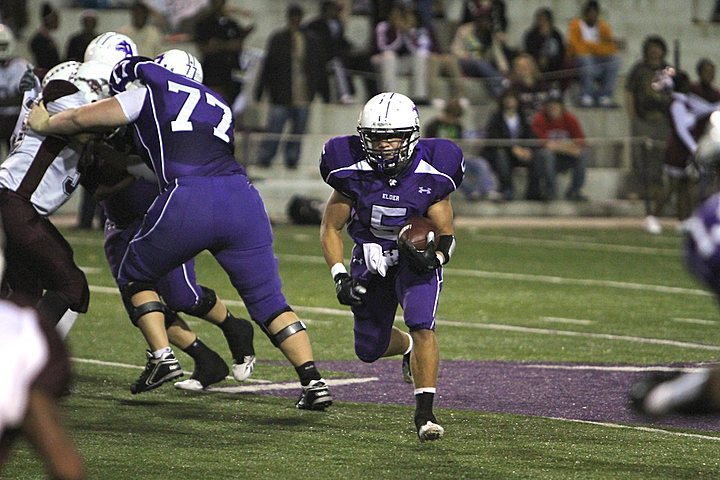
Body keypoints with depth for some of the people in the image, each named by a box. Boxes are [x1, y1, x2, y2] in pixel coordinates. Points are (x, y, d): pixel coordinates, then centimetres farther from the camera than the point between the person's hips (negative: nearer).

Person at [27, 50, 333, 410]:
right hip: (242, 198, 4)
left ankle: (162, 356, 8)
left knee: (136, 277, 21)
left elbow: (81, 119, 19)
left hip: (188, 201, -4)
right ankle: (312, 379, -1)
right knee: (268, 301, 12)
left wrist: (43, 124, 38)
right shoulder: (219, 108, 31)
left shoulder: (151, 91, 17)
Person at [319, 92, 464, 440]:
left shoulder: (430, 176, -21)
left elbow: (445, 233, -11)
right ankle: (407, 347, 47)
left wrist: (434, 258, -34)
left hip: (415, 258, -2)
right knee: (370, 350, 11)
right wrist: (340, 276, -21)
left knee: (421, 326, -27)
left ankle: (424, 413, -22)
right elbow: (330, 228, -8)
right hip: (370, 261, 2)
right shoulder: (354, 174, -20)